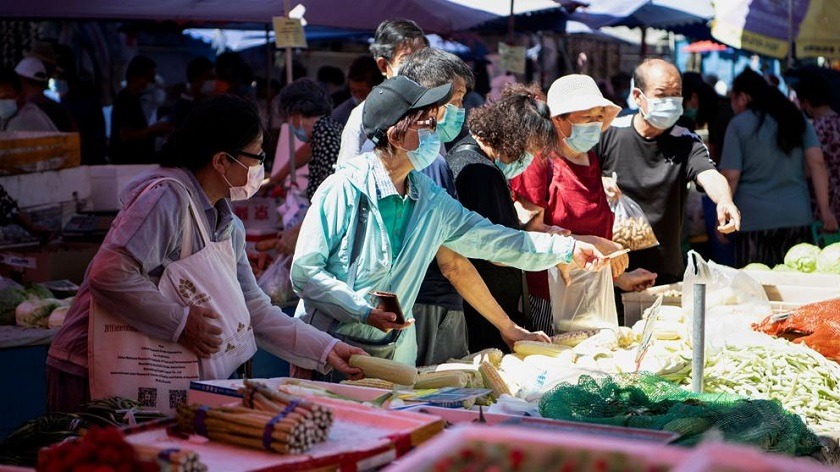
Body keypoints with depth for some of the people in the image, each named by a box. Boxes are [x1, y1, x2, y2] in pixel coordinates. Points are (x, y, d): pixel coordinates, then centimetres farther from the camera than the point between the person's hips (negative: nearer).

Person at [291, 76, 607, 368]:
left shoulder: (431, 198, 5)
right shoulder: (346, 188, -14)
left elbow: (489, 239, 12)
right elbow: (305, 270, -14)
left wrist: (568, 248, 8)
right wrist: (365, 312, -21)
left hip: (395, 351, 6)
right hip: (331, 348, -5)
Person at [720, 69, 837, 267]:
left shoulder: (738, 125, -3)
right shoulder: (796, 118, 10)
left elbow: (731, 176, -8)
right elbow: (817, 162, 1)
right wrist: (825, 210, 0)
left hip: (755, 219, -4)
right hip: (798, 216, 4)